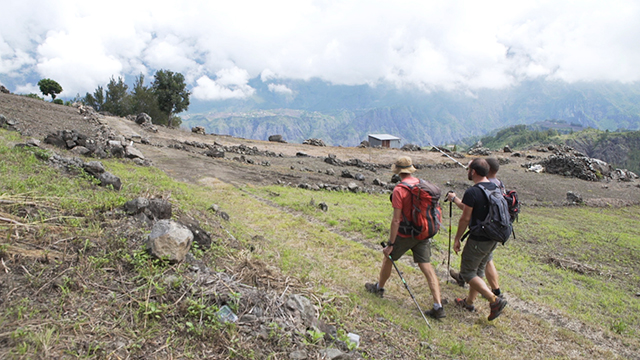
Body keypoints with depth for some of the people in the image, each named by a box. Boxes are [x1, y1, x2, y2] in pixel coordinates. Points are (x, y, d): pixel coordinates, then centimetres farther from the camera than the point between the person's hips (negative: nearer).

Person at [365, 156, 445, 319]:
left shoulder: (399, 190, -19)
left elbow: (396, 220, -20)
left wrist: (390, 244, -14)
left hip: (405, 234, -5)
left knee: (388, 258, 18)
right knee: (426, 266, 6)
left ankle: (379, 287, 39)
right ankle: (438, 307, 2)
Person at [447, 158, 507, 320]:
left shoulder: (472, 192, -20)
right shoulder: (495, 188, 5)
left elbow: (465, 218, -17)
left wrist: (457, 239, -6)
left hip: (478, 240, -9)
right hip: (493, 238, 9)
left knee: (467, 272, 4)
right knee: (479, 270, 20)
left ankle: (494, 300, -4)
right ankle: (469, 301, 33)